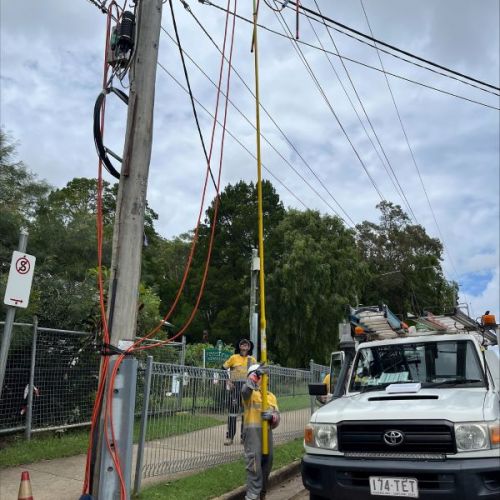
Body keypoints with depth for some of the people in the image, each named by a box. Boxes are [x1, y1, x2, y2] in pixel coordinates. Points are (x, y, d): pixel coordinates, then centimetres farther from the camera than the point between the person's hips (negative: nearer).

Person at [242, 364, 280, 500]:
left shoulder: (271, 396, 18)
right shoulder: (249, 393, 3)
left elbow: (277, 418, 10)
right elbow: (246, 388, -25)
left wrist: (272, 416, -11)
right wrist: (255, 374, -26)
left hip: (267, 432, 6)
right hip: (252, 431, -6)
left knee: (266, 464, 13)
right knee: (254, 465, -12)